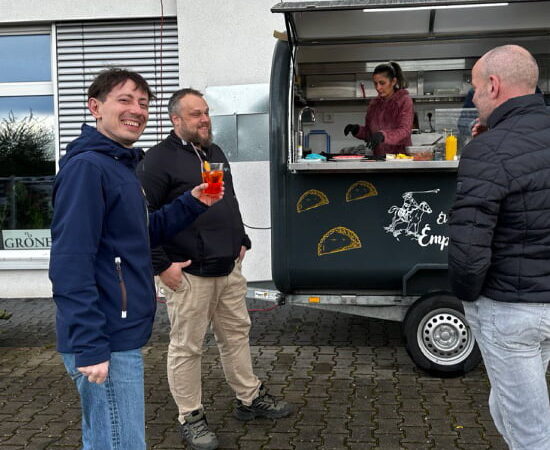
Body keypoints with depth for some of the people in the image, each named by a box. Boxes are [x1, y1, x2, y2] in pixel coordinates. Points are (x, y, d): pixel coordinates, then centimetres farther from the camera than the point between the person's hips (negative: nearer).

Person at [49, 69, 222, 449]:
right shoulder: (87, 166, -16)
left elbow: (142, 234, 22)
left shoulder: (121, 165, 14)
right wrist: (89, 346, -25)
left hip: (122, 335, 10)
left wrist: (192, 204, 10)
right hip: (107, 343, -10)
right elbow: (70, 262, -23)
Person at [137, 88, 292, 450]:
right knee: (187, 347, 2)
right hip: (188, 274, -8)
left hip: (228, 269, 8)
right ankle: (191, 418, 16)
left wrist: (241, 241, 18)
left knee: (237, 333, 17)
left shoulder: (215, 153, 15)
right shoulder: (158, 160, -12)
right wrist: (161, 265, -18)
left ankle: (251, 399, 32)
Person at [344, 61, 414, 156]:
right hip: (378, 159, 5)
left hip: (400, 156, -4)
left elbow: (404, 131, -12)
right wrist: (357, 130, 1)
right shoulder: (374, 103, 14)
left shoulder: (404, 100, -1)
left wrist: (382, 135, -28)